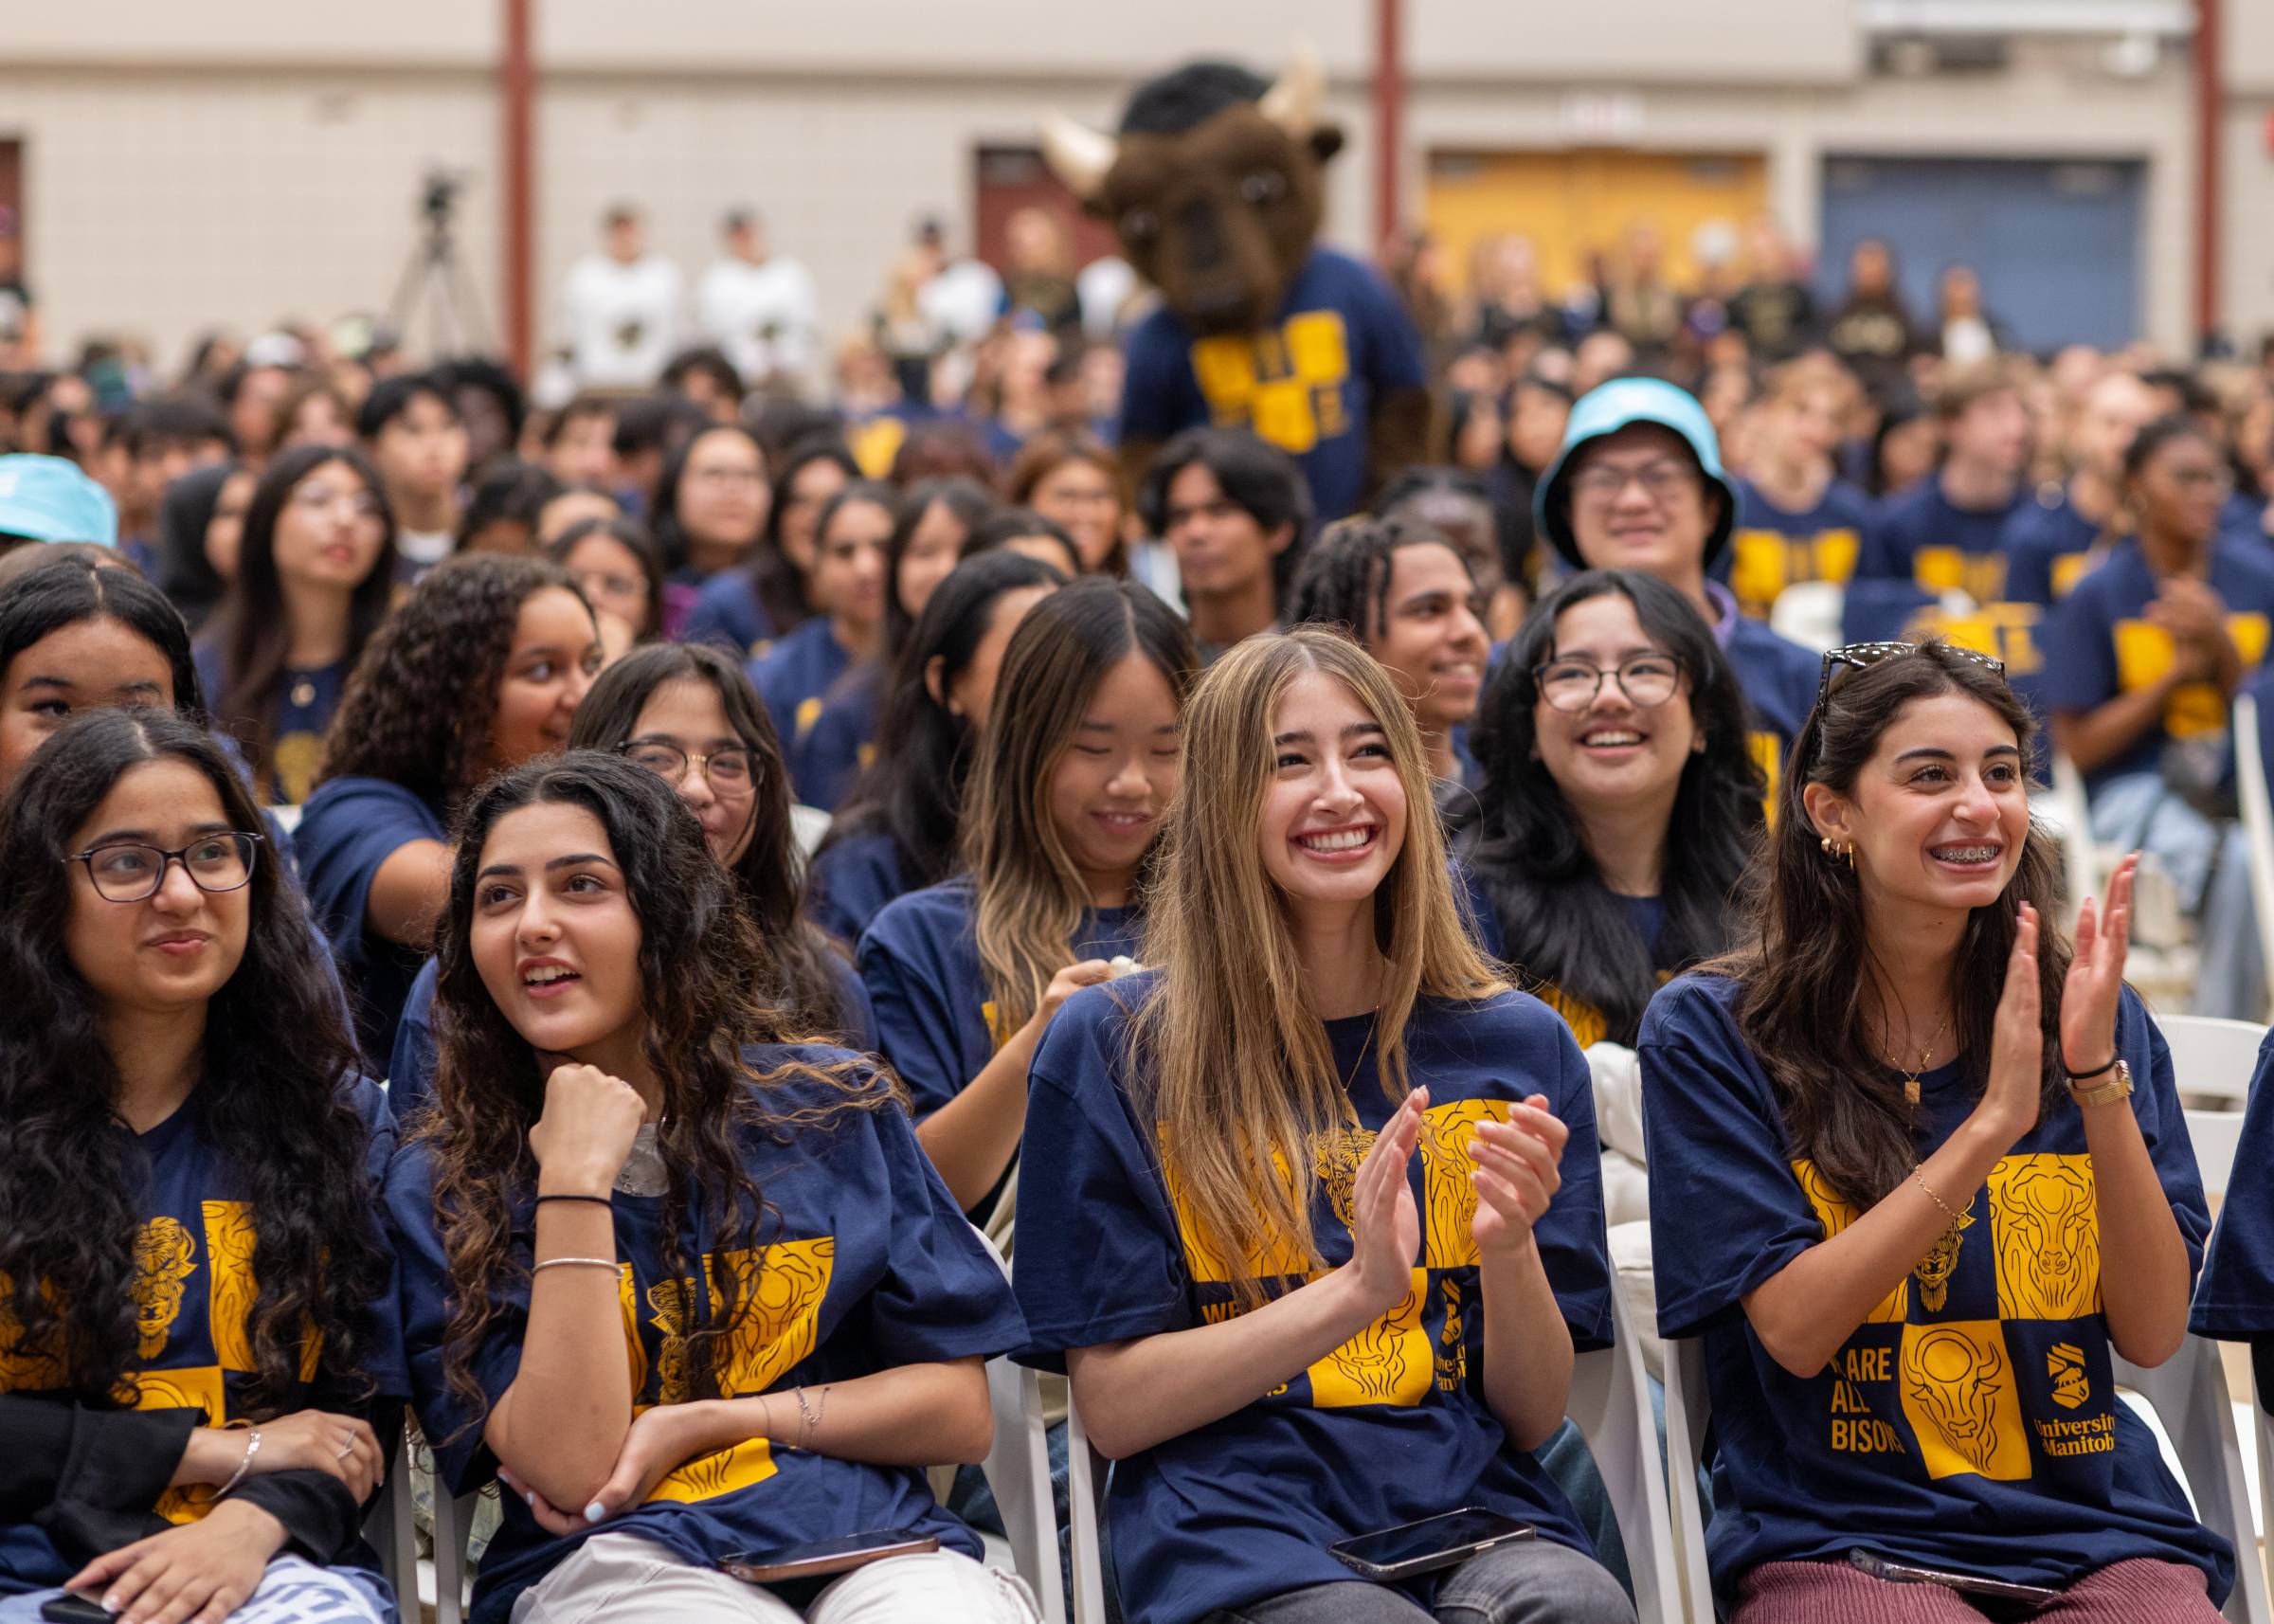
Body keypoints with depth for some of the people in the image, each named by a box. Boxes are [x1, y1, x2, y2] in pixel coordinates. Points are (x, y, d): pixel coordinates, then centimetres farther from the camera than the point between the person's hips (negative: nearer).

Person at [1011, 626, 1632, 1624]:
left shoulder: (1515, 1046, 12)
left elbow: (1533, 1418, 11)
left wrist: (1511, 1248, -10)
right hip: (1237, 1533, -2)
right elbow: (1113, 1408, 0)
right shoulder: (1112, 1048, 4)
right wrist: (1357, 1288, -13)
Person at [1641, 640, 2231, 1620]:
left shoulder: (2094, 1019, 11)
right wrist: (1994, 1119, -16)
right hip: (1835, 1543, -3)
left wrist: (2097, 1077, -10)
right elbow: (1793, 1330, -9)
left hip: (2092, 1530, 4)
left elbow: (2153, 1336, 2)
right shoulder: (1710, 1034, 1)